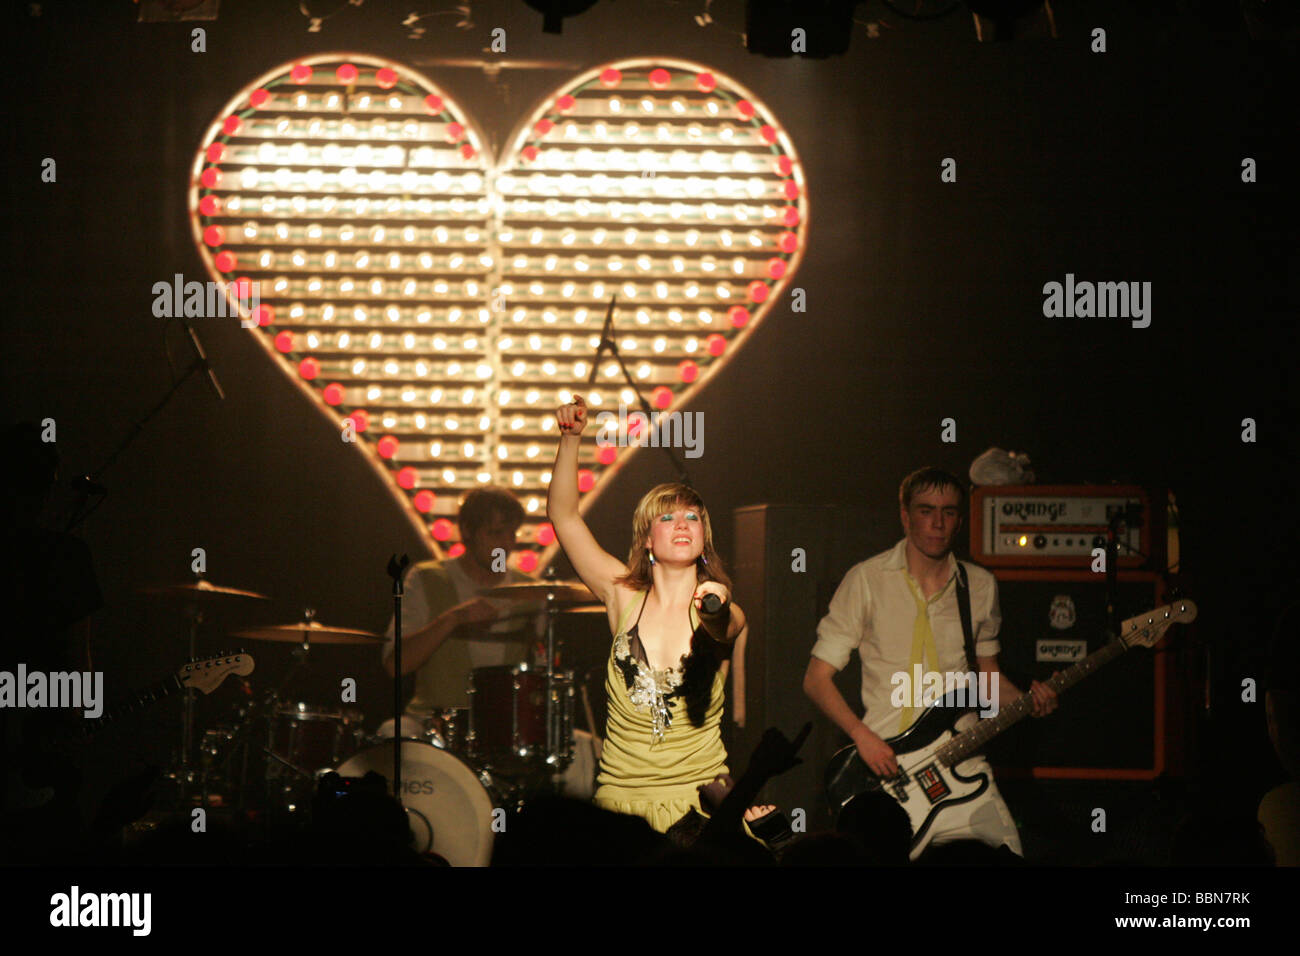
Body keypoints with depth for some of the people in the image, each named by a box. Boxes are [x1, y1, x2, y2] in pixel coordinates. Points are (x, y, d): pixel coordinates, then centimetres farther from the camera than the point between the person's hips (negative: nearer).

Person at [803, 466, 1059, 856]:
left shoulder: (980, 586, 10)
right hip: (884, 762, -3)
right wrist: (862, 735, -14)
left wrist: (1028, 701, 1)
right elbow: (816, 679, 0)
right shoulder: (866, 581, -1)